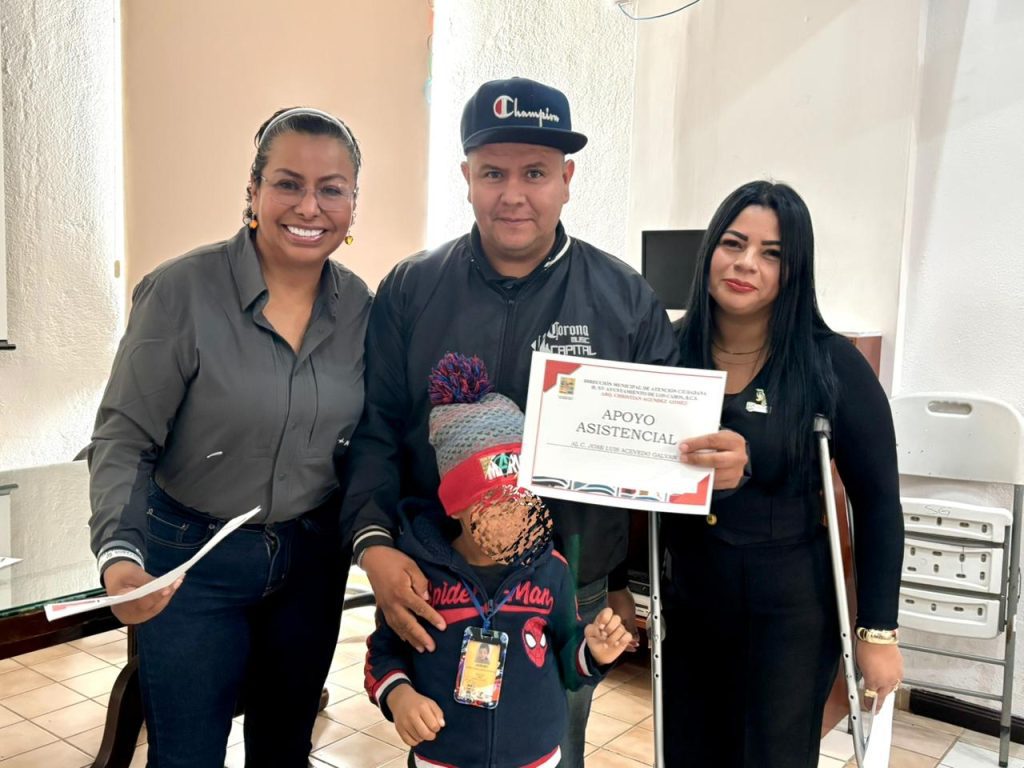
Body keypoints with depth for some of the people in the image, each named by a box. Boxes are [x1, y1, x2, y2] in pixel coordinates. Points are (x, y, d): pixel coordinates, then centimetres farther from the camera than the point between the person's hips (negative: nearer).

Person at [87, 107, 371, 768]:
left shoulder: (361, 306, -5)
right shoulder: (181, 292, -17)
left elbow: (366, 442, 3)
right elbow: (123, 440, -14)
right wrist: (120, 554, -28)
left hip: (314, 558, 4)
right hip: (194, 562, -3)